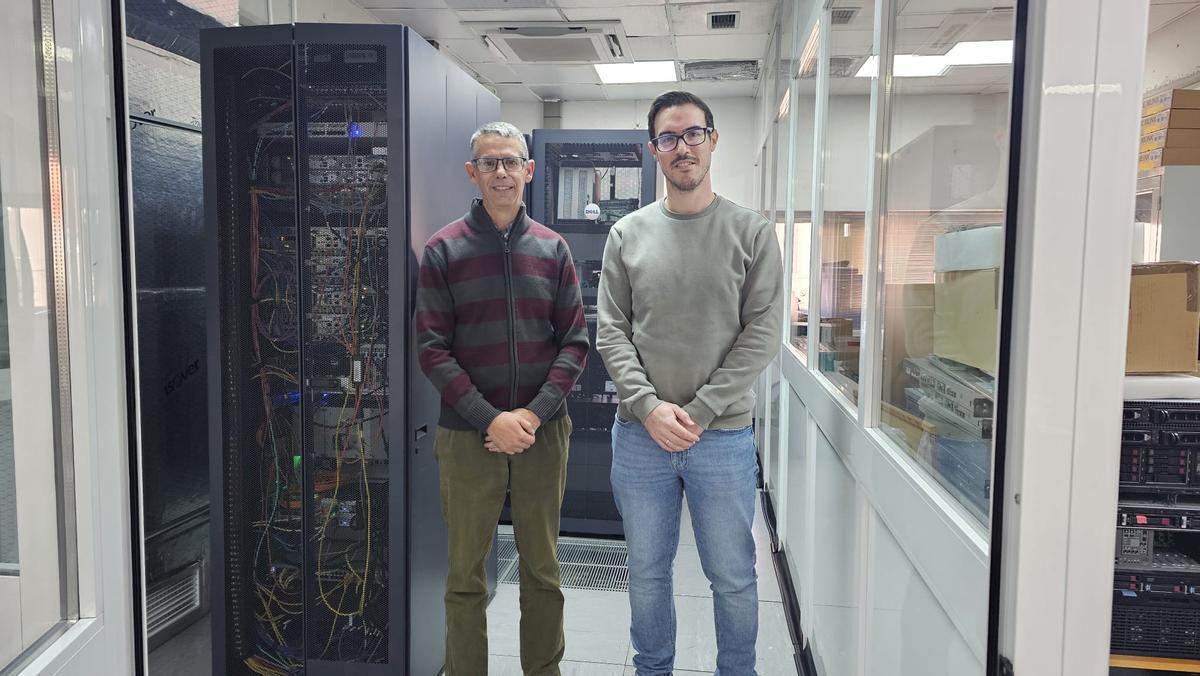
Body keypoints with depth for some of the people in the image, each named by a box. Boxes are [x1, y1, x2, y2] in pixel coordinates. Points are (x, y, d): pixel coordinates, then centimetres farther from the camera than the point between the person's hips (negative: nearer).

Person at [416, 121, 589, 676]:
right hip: (467, 436, -2)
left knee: (542, 571, 13)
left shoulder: (552, 249, 6)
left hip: (543, 434, 2)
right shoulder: (443, 250, -1)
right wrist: (491, 419, -15)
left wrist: (533, 414, -11)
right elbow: (432, 349, -6)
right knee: (465, 575, 7)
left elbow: (574, 343, 2)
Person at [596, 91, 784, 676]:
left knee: (732, 576, 11)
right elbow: (611, 332, 2)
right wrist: (649, 407, -12)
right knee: (647, 571, 15)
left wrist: (699, 412, -13)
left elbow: (762, 334, -6)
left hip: (724, 435, -1)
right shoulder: (627, 235, 4)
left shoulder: (752, 233, -1)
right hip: (639, 435, 2)